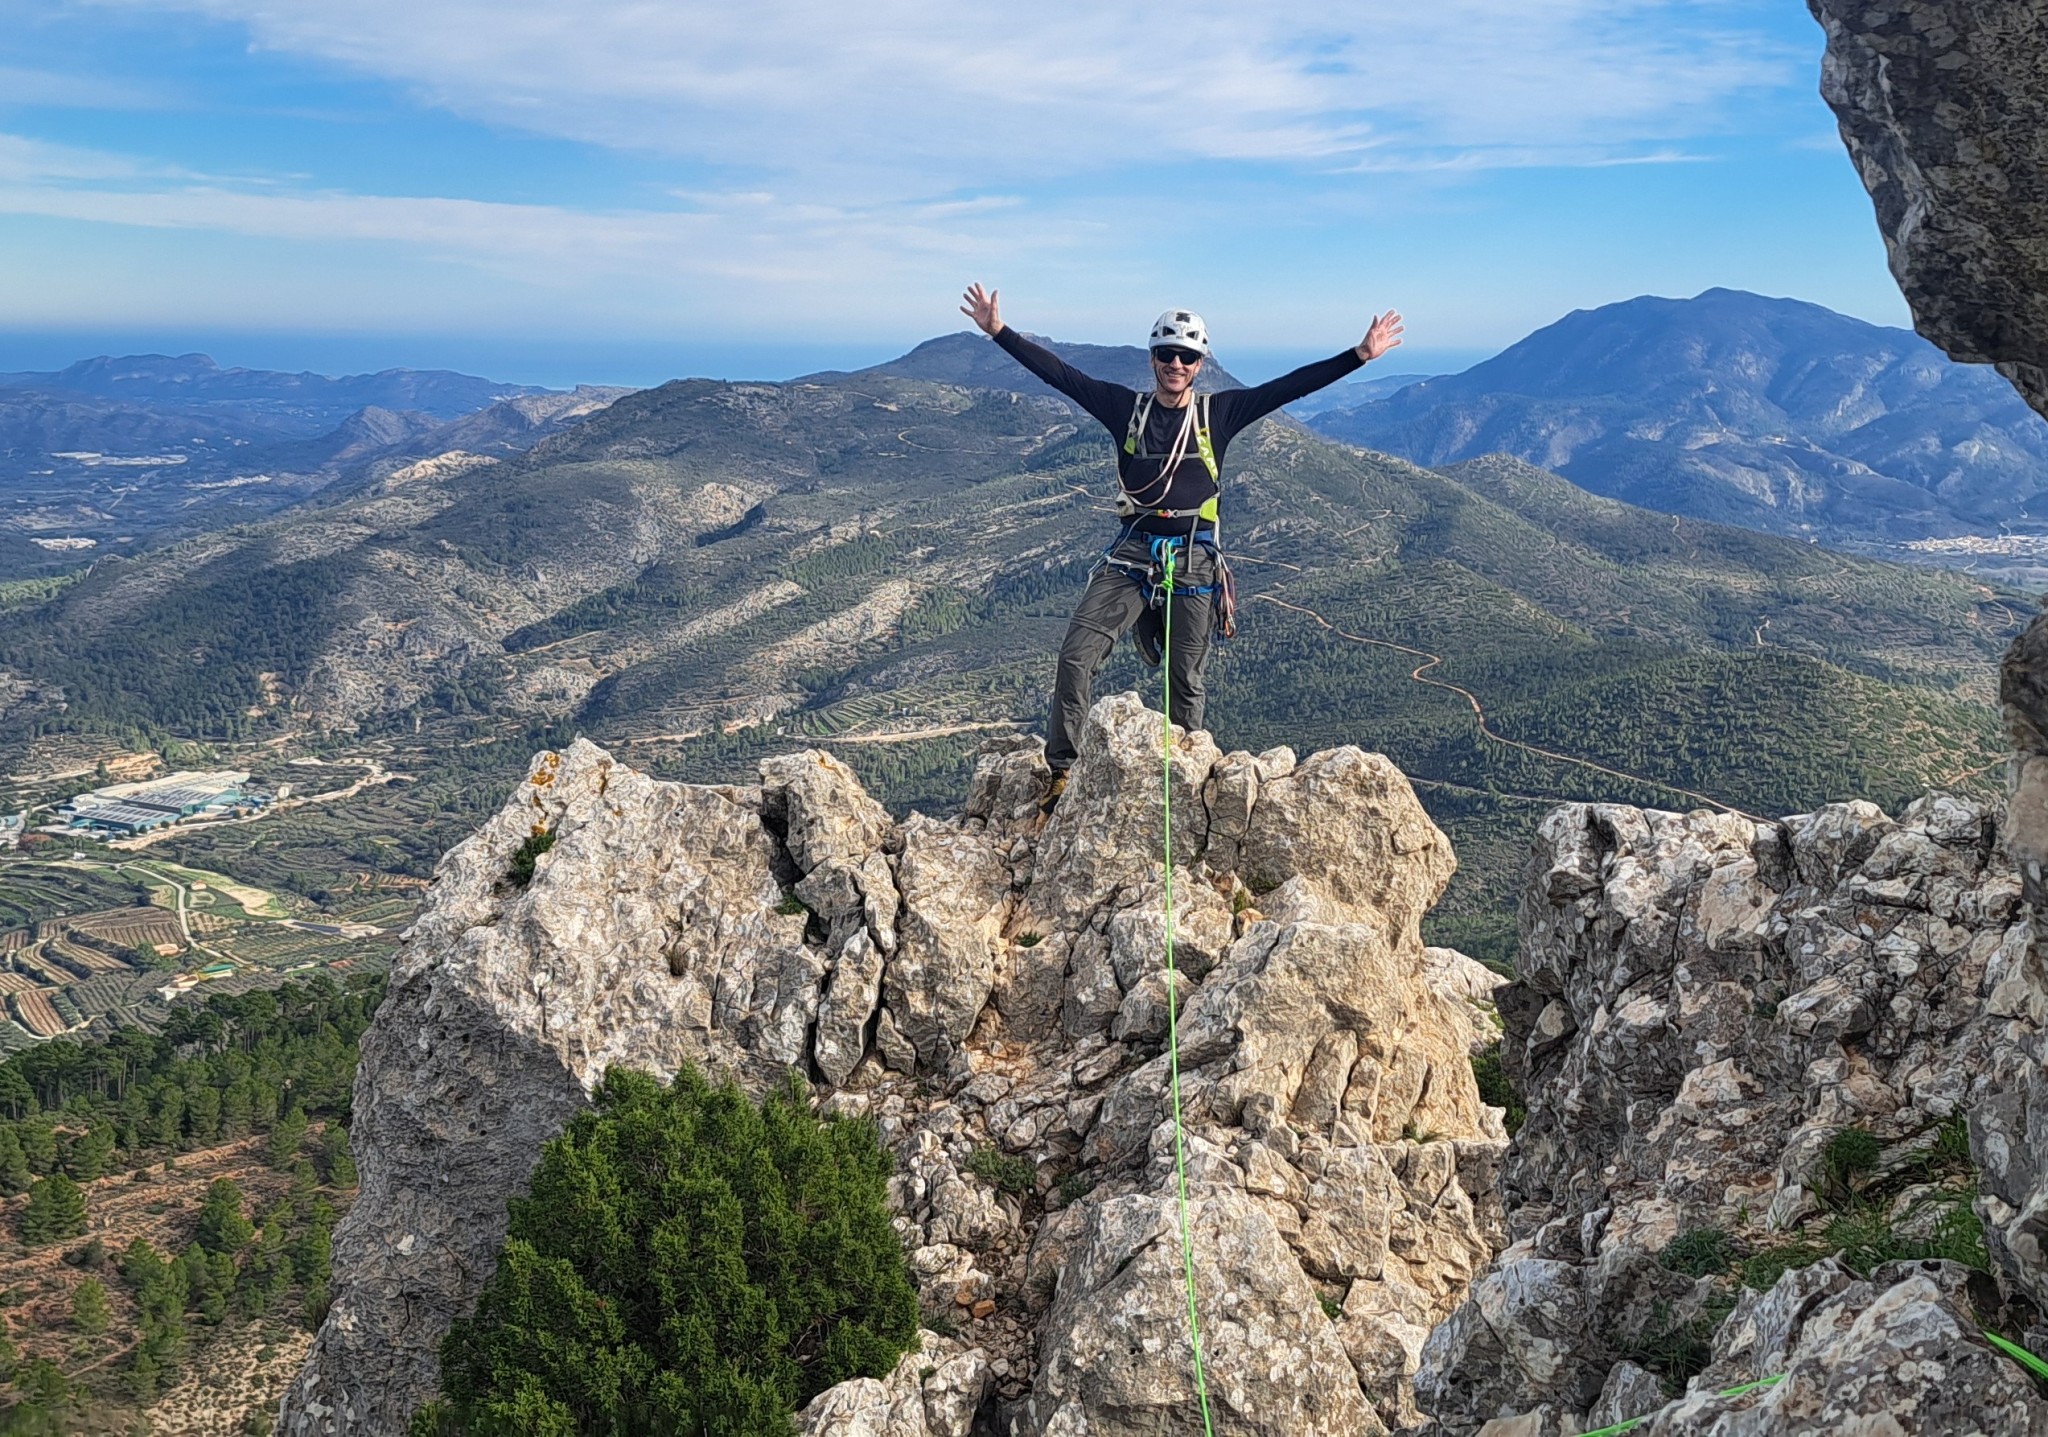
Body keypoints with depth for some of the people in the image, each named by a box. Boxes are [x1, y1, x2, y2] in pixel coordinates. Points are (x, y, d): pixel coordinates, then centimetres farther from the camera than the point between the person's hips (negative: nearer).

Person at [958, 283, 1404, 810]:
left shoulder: (1219, 412, 5)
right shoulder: (1125, 408, 6)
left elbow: (1294, 385, 2)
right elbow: (1058, 371, 4)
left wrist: (1359, 355, -3)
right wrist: (999, 332, -1)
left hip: (1193, 559, 0)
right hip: (1130, 554, 0)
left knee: (1187, 681, 7)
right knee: (1076, 655, -13)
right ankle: (1061, 773, -5)